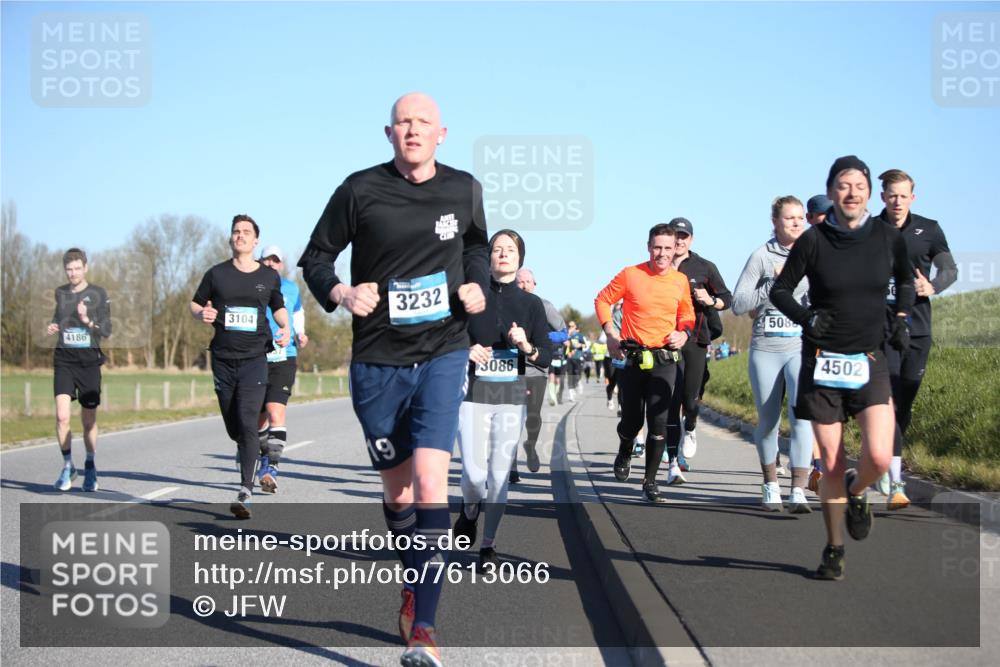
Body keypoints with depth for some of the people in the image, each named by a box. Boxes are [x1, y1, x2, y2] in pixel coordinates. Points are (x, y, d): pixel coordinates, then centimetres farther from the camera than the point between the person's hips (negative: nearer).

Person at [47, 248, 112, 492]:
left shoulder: (98, 294, 1)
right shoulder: (60, 293, 10)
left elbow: (106, 331, -1)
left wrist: (88, 321, -18)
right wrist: (51, 328, 6)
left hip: (89, 361, -1)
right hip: (64, 360, 1)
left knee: (89, 421, 4)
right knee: (62, 416, -14)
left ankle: (90, 467, 24)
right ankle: (67, 465, 4)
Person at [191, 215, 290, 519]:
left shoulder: (269, 276, 7)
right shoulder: (216, 274, 5)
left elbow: (278, 306, 22)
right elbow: (195, 304, 14)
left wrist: (285, 328, 2)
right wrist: (202, 314, -9)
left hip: (255, 358, -2)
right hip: (223, 358, 2)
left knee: (247, 423, -15)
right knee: (233, 426, 9)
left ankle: (245, 493, -19)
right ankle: (244, 449, 45)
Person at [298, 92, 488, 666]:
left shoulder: (464, 190, 2)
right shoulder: (361, 190, -4)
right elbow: (316, 257, 4)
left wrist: (477, 284, 2)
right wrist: (340, 292, -16)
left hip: (443, 354, -1)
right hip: (377, 360, 1)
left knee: (430, 482, -17)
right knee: (396, 489, 12)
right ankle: (414, 587, 38)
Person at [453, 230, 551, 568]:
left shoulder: (531, 304, 5)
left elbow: (546, 358, 5)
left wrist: (527, 347, -15)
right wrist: (465, 352, -10)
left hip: (512, 396, 1)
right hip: (474, 392, -1)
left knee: (500, 474, -2)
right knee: (474, 472, -9)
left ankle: (488, 545, 10)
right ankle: (469, 512, 25)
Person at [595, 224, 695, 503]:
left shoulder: (680, 280, 3)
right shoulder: (630, 275, -4)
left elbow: (687, 315, 17)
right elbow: (603, 300, 6)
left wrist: (684, 333, -3)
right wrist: (611, 334, -3)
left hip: (665, 359, 1)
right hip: (633, 358, -1)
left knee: (658, 421, -9)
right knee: (631, 420, 5)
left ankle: (650, 481, 3)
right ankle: (624, 455, 40)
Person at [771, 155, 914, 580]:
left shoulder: (889, 239, 0)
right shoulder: (813, 241, -6)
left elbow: (906, 281, 20)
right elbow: (780, 290, 3)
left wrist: (901, 318, 5)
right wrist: (805, 317, -14)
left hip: (870, 362, 1)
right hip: (822, 363, -1)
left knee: (879, 457, -16)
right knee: (832, 466, 2)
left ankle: (856, 491, 19)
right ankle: (833, 550, 20)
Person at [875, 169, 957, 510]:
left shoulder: (929, 230, 7)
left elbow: (950, 269, 10)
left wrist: (932, 287, -10)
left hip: (917, 328, 3)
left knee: (906, 403, 9)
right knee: (890, 401, -14)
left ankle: (885, 462, 30)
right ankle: (895, 483, -18)